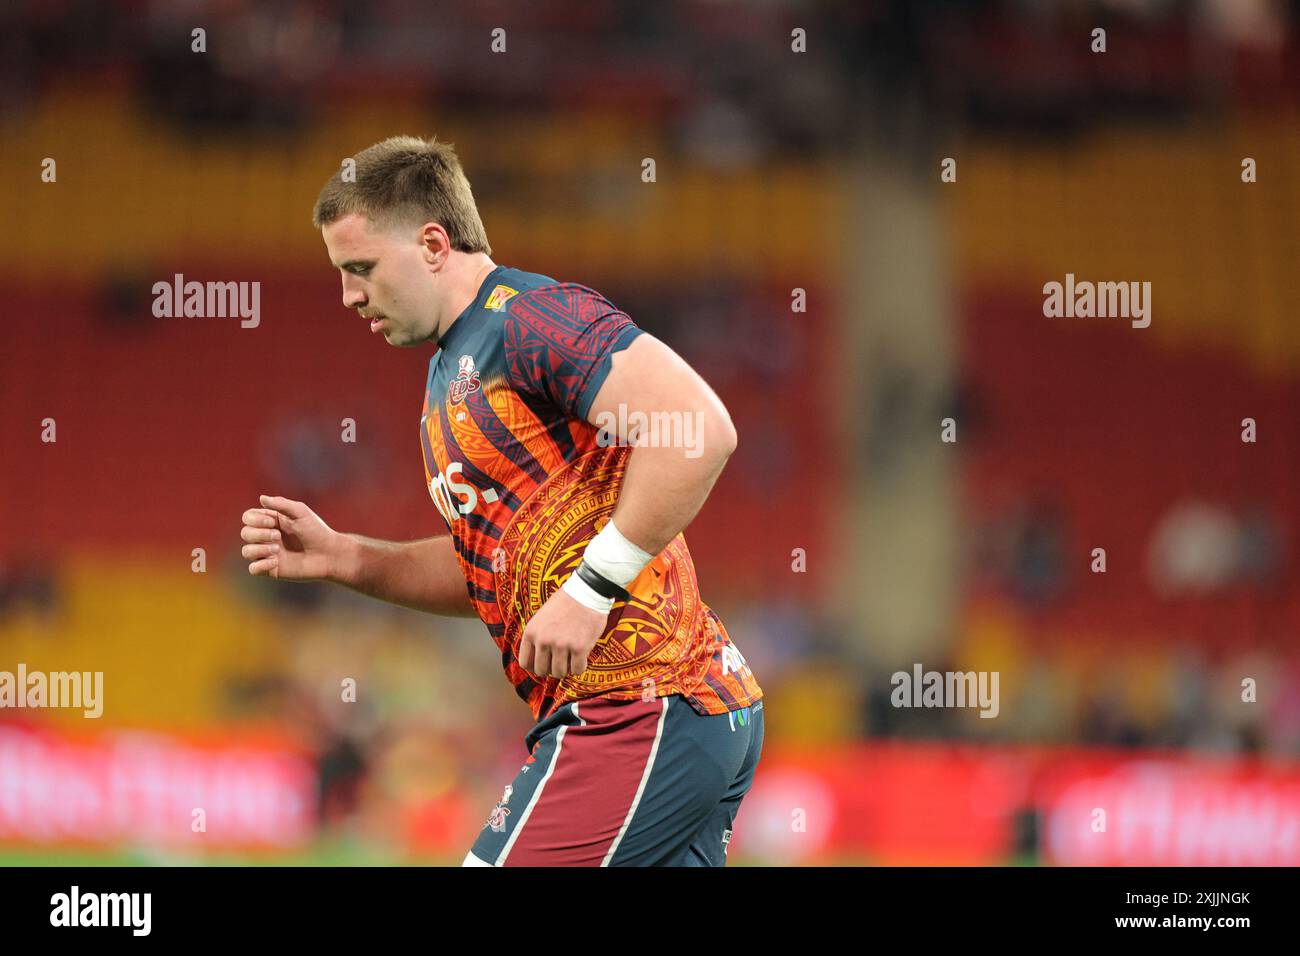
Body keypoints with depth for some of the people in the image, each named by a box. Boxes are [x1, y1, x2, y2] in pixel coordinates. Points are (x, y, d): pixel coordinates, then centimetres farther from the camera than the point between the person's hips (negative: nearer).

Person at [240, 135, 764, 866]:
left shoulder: (533, 315, -10)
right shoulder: (452, 372, 21)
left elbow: (703, 428, -23)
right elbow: (485, 571, 28)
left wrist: (590, 590, -20)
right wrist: (342, 559, 14)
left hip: (640, 714, -10)